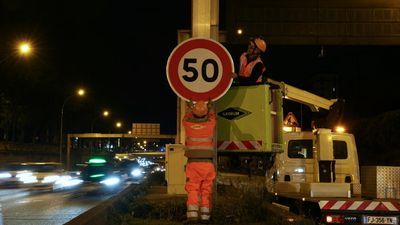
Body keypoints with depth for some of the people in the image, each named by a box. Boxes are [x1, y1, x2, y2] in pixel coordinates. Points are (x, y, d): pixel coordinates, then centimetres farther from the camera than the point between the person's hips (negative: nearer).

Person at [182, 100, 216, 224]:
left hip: (193, 163, 0)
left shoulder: (188, 124, 0)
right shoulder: (210, 124, 0)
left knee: (193, 190, 1)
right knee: (206, 191, 6)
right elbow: (212, 116, 25)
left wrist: (190, 106, 41)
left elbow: (186, 117, 25)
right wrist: (210, 105, 41)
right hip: (207, 163, 0)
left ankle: (192, 215, -12)